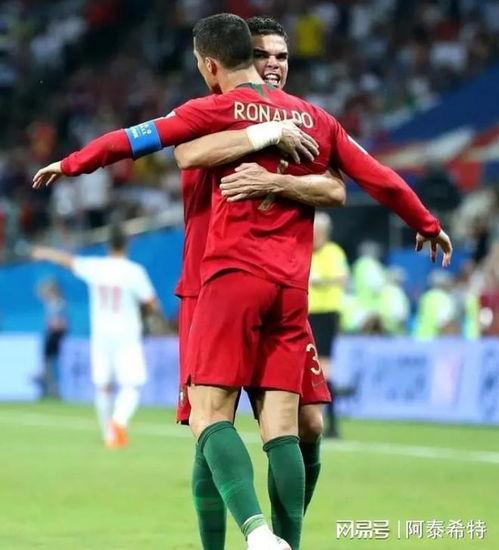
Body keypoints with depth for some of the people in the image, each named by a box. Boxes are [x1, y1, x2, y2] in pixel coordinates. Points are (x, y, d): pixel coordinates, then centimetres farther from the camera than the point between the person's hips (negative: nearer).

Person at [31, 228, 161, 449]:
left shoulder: (94, 266, 0)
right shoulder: (134, 271, -9)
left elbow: (66, 259, 16)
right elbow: (153, 304, -10)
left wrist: (44, 253, 34)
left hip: (100, 334, 3)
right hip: (126, 334, -3)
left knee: (102, 386, 12)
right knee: (132, 385, -4)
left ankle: (108, 433, 13)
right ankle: (119, 420, -29)